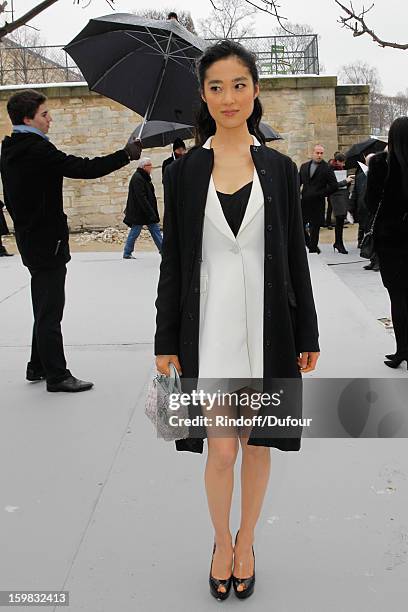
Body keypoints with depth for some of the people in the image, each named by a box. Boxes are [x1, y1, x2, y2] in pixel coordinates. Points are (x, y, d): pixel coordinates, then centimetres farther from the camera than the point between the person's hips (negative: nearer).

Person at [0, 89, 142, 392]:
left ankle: (38, 366, 28)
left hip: (30, 239, 10)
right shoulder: (36, 148, -17)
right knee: (50, 310, -4)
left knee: (44, 308, 19)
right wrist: (126, 154, -15)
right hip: (47, 241, -10)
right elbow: (83, 168, -23)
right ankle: (56, 375, 4)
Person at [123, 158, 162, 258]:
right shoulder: (137, 178, -18)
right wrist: (150, 212, -25)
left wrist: (152, 211, 17)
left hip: (148, 211, 10)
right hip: (139, 212, -10)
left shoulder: (144, 177, 14)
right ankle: (127, 253, 10)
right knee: (134, 232, -1)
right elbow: (141, 197, -24)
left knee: (155, 229, 8)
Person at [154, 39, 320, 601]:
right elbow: (173, 260, 2)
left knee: (257, 442, 11)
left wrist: (308, 335, 4)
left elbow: (295, 256, 5)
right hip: (209, 326, -1)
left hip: (267, 326, 1)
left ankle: (245, 543, 34)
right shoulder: (184, 171, 1)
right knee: (221, 448, 1)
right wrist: (166, 341, 1)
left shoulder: (280, 169, 3)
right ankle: (221, 543, 29)